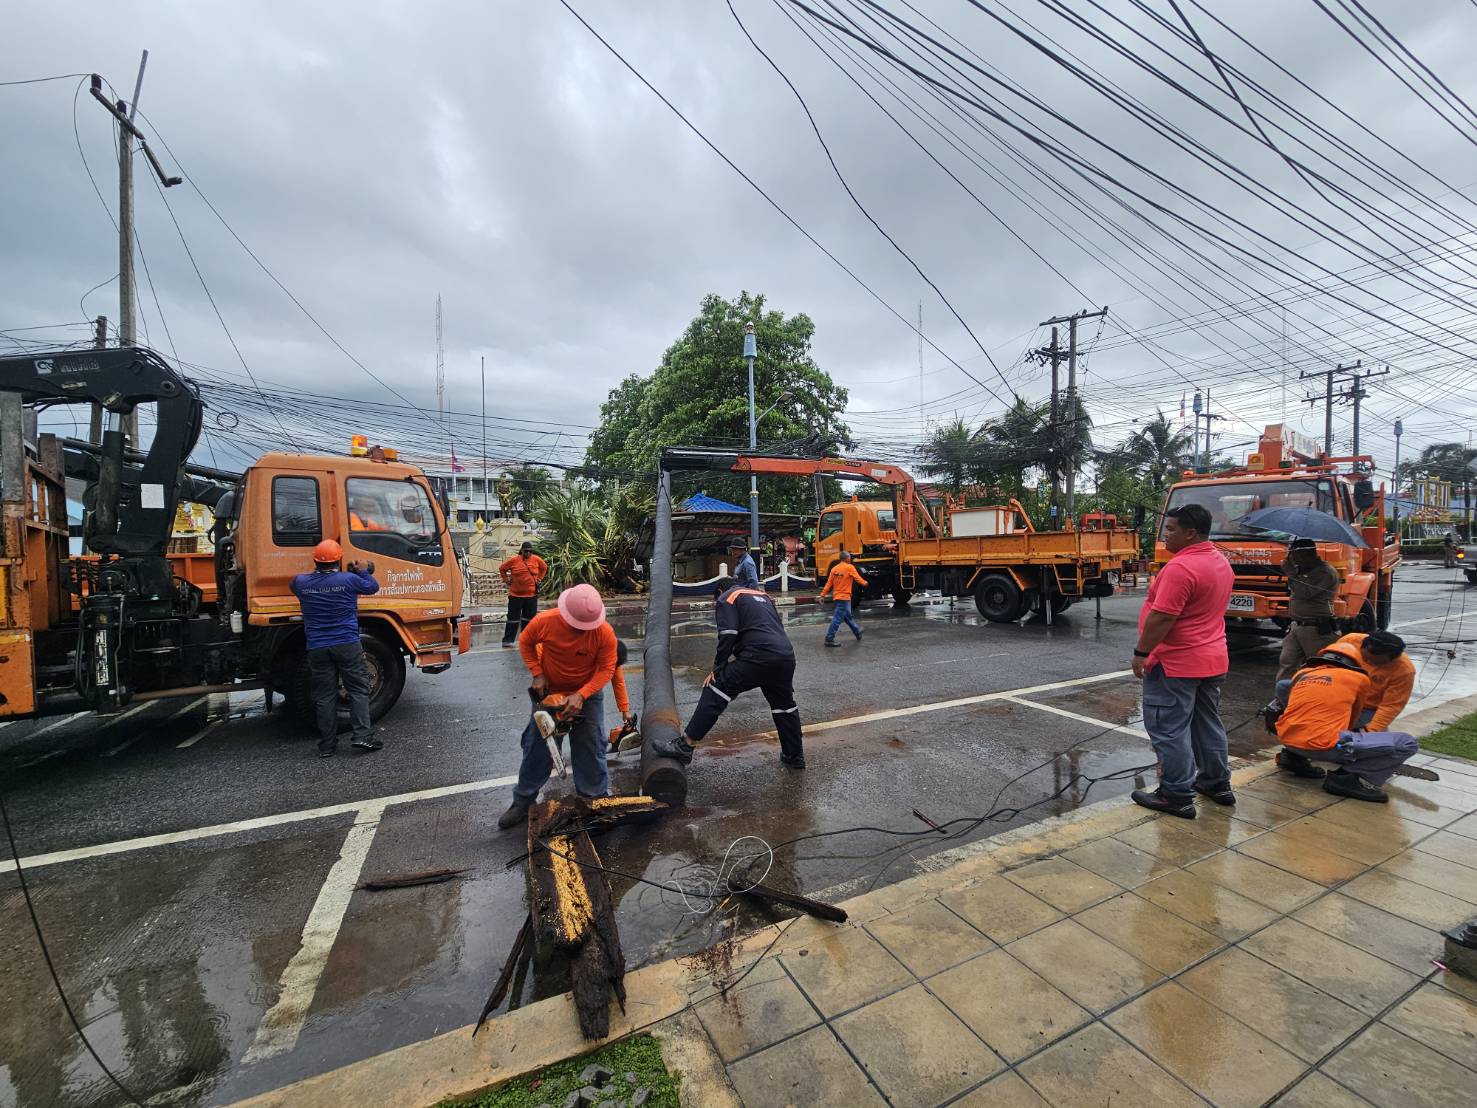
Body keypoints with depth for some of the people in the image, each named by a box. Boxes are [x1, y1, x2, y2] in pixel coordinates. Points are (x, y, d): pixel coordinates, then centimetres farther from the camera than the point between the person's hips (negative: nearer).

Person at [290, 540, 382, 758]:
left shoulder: (302, 583, 1)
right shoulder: (349, 579, -8)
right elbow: (373, 587, 9)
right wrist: (363, 571, 24)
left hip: (317, 649, 3)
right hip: (347, 645, -3)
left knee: (324, 697, 8)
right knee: (358, 690, 4)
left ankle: (327, 746, 13)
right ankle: (362, 736, -3)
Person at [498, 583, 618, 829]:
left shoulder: (605, 632, -29)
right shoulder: (544, 622, -27)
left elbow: (606, 669, -20)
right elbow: (525, 642, -6)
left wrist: (581, 695, -30)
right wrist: (537, 674, -15)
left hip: (588, 693, -1)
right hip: (549, 692, 1)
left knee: (591, 749, 1)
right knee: (536, 747, 9)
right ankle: (523, 802, 28)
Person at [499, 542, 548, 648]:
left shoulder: (536, 559, 0)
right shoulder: (514, 560, -6)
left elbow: (544, 567, 18)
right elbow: (502, 568, 7)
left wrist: (539, 578, 11)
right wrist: (506, 580, 2)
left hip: (532, 595, 2)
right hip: (516, 595, -2)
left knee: (529, 618, 9)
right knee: (513, 618, 3)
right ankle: (508, 640, 9)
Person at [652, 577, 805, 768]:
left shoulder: (727, 597, 10)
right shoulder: (763, 595, 30)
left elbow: (727, 636, -4)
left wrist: (718, 669, 2)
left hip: (757, 657, -7)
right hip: (787, 657, 7)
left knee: (716, 691, -2)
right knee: (785, 704, 24)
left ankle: (685, 745, -5)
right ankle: (795, 755, 34)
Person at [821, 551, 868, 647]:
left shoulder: (834, 568, 5)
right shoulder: (849, 567, -9)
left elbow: (829, 583, 2)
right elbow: (858, 578, -3)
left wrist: (823, 595, 2)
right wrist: (865, 583, 18)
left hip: (838, 596, 7)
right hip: (845, 597, -7)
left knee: (848, 616, 21)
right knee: (837, 619, -7)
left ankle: (857, 632, 40)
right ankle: (829, 639, -8)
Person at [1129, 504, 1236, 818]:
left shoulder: (1181, 567, -23)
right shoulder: (1220, 561, 10)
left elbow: (1162, 617, -26)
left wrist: (1141, 653, -18)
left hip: (1176, 663, -10)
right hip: (1213, 658, 10)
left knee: (1169, 731, -1)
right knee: (1208, 724, 21)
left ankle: (1177, 796, 6)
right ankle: (1217, 783, 34)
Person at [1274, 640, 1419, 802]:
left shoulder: (1301, 673, 20)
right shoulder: (1360, 679, 12)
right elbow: (1353, 718, 27)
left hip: (1288, 740, 5)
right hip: (1323, 746, -5)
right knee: (1406, 744, 8)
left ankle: (1295, 758, 15)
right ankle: (1349, 781, -4)